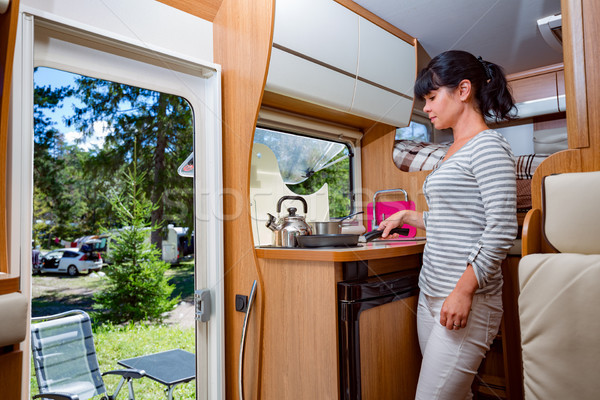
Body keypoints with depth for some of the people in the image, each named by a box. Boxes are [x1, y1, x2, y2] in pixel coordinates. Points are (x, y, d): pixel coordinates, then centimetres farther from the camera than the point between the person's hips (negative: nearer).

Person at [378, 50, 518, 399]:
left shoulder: (487, 146, -9)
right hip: (431, 295, 8)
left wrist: (464, 290, -20)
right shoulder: (453, 153, 17)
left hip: (467, 302, -8)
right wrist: (409, 217, 20)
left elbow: (501, 230, -18)